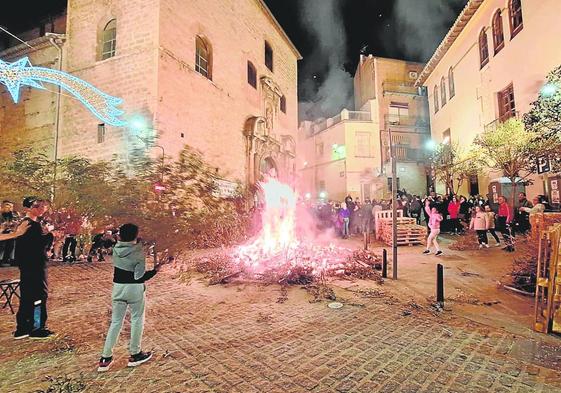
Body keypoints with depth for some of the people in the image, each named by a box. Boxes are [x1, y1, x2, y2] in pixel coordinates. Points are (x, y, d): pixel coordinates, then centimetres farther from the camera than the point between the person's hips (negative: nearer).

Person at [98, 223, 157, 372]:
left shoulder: (116, 249, -3)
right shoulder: (138, 252, -18)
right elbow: (140, 277, -18)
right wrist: (155, 270, -8)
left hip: (118, 287, 5)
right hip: (135, 289, -5)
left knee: (116, 322, 16)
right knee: (137, 320, 11)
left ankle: (106, 357, 19)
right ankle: (135, 354, 22)